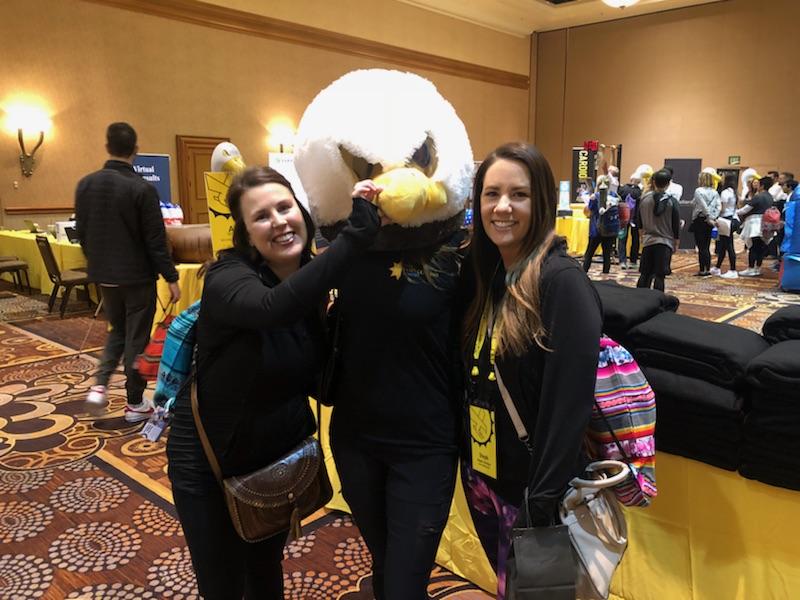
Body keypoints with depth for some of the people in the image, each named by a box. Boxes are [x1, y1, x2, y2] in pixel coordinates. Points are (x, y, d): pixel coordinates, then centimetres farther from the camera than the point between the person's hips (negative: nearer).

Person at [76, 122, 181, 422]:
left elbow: (81, 232, 9)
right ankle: (134, 404, 14)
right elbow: (156, 240, -16)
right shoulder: (143, 189, -17)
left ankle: (100, 385, 10)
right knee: (137, 338, 5)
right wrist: (171, 278, -9)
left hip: (104, 274, 5)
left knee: (117, 330, 23)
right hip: (137, 275, -5)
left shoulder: (85, 184, 0)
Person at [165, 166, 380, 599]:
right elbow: (276, 308, -51)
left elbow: (315, 378, 0)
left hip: (281, 452, 5)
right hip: (209, 460, -5)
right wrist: (355, 235, -50)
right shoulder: (227, 277, -26)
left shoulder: (312, 282, -7)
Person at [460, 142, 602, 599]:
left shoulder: (562, 281, -20)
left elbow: (569, 403, -22)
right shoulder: (485, 274, 2)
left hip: (532, 485, -6)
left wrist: (545, 502, -21)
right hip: (481, 474, 6)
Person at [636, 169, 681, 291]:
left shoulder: (644, 199, 1)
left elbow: (640, 223, 10)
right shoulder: (672, 201, -6)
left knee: (645, 275, 10)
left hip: (648, 241, 2)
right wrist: (676, 243, 9)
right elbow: (676, 225, -2)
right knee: (659, 276, -1)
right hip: (665, 242, -2)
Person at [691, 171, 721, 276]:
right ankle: (708, 269, 16)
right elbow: (718, 207, -2)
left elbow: (704, 206, -19)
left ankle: (702, 270, 1)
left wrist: (709, 218, -16)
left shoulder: (699, 191, -11)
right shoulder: (715, 192, 8)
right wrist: (713, 218, -8)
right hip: (710, 222, 6)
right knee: (706, 247, 13)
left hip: (700, 220, -6)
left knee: (701, 247, -2)